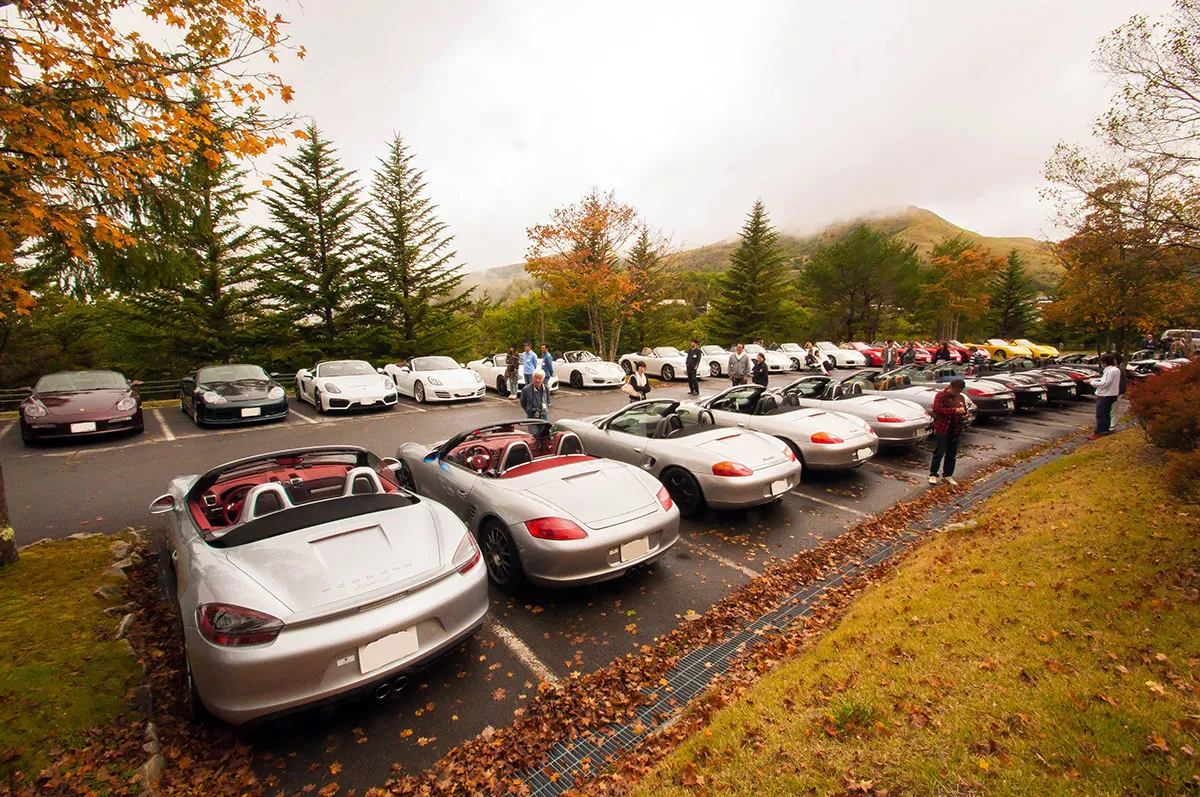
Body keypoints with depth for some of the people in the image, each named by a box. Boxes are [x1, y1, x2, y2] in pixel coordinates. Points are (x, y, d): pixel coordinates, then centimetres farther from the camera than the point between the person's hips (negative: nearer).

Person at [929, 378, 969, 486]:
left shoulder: (961, 398, 13)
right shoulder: (941, 395, -5)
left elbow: (964, 411, 24)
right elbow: (936, 409, -17)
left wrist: (964, 415, 0)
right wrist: (954, 410, -24)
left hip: (955, 430, 6)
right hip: (942, 428, -6)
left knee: (952, 454, 11)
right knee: (939, 453, -3)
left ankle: (947, 475, 22)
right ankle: (933, 474, 7)